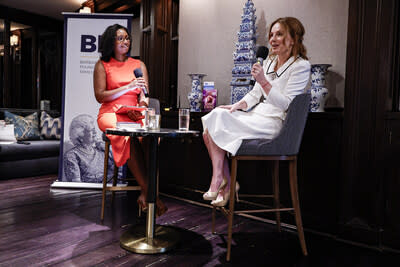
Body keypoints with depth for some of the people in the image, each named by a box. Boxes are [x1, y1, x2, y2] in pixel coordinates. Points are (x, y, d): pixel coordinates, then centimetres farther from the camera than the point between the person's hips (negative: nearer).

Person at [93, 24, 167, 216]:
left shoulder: (139, 65, 19)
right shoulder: (102, 65, 11)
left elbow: (144, 94, 10)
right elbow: (100, 96, 0)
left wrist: (142, 102, -15)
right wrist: (128, 87, -9)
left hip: (135, 114, 2)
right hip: (111, 113, -2)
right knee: (128, 136, -36)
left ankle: (145, 192, -30)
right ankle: (148, 191, -32)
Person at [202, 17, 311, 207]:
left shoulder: (301, 66, -5)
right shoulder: (269, 61, 18)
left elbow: (285, 104, -15)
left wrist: (264, 82, -25)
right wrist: (239, 105, -1)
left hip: (275, 122, -8)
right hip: (257, 115, 8)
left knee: (218, 123, -23)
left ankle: (219, 182, -11)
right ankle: (226, 182, -11)